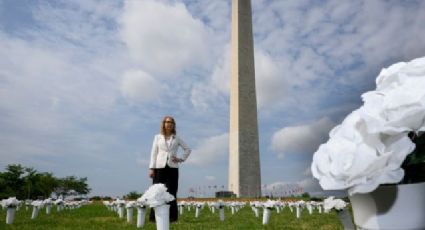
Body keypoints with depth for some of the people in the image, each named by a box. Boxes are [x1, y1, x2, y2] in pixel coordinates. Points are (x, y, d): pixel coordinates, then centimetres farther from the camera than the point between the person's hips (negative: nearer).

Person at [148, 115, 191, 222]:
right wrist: (151, 168, -2)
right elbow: (154, 153, 6)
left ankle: (172, 216, 7)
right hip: (160, 167, 0)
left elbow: (188, 149, 17)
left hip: (172, 167, 0)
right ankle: (154, 216, 6)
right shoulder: (158, 137, 11)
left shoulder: (176, 138, 11)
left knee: (171, 192, 1)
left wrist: (181, 159, 3)